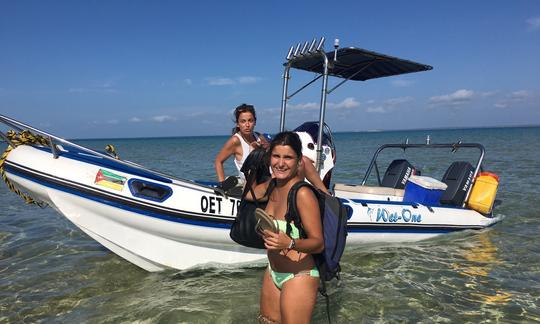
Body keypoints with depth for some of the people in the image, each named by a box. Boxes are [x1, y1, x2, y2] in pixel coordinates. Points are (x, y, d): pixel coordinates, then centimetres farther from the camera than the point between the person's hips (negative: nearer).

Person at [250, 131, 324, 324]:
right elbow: (248, 193, 21)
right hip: (273, 272, 8)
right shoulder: (271, 186, -1)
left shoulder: (303, 194, -24)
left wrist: (290, 243, -38)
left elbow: (319, 243, -22)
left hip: (299, 277, -8)